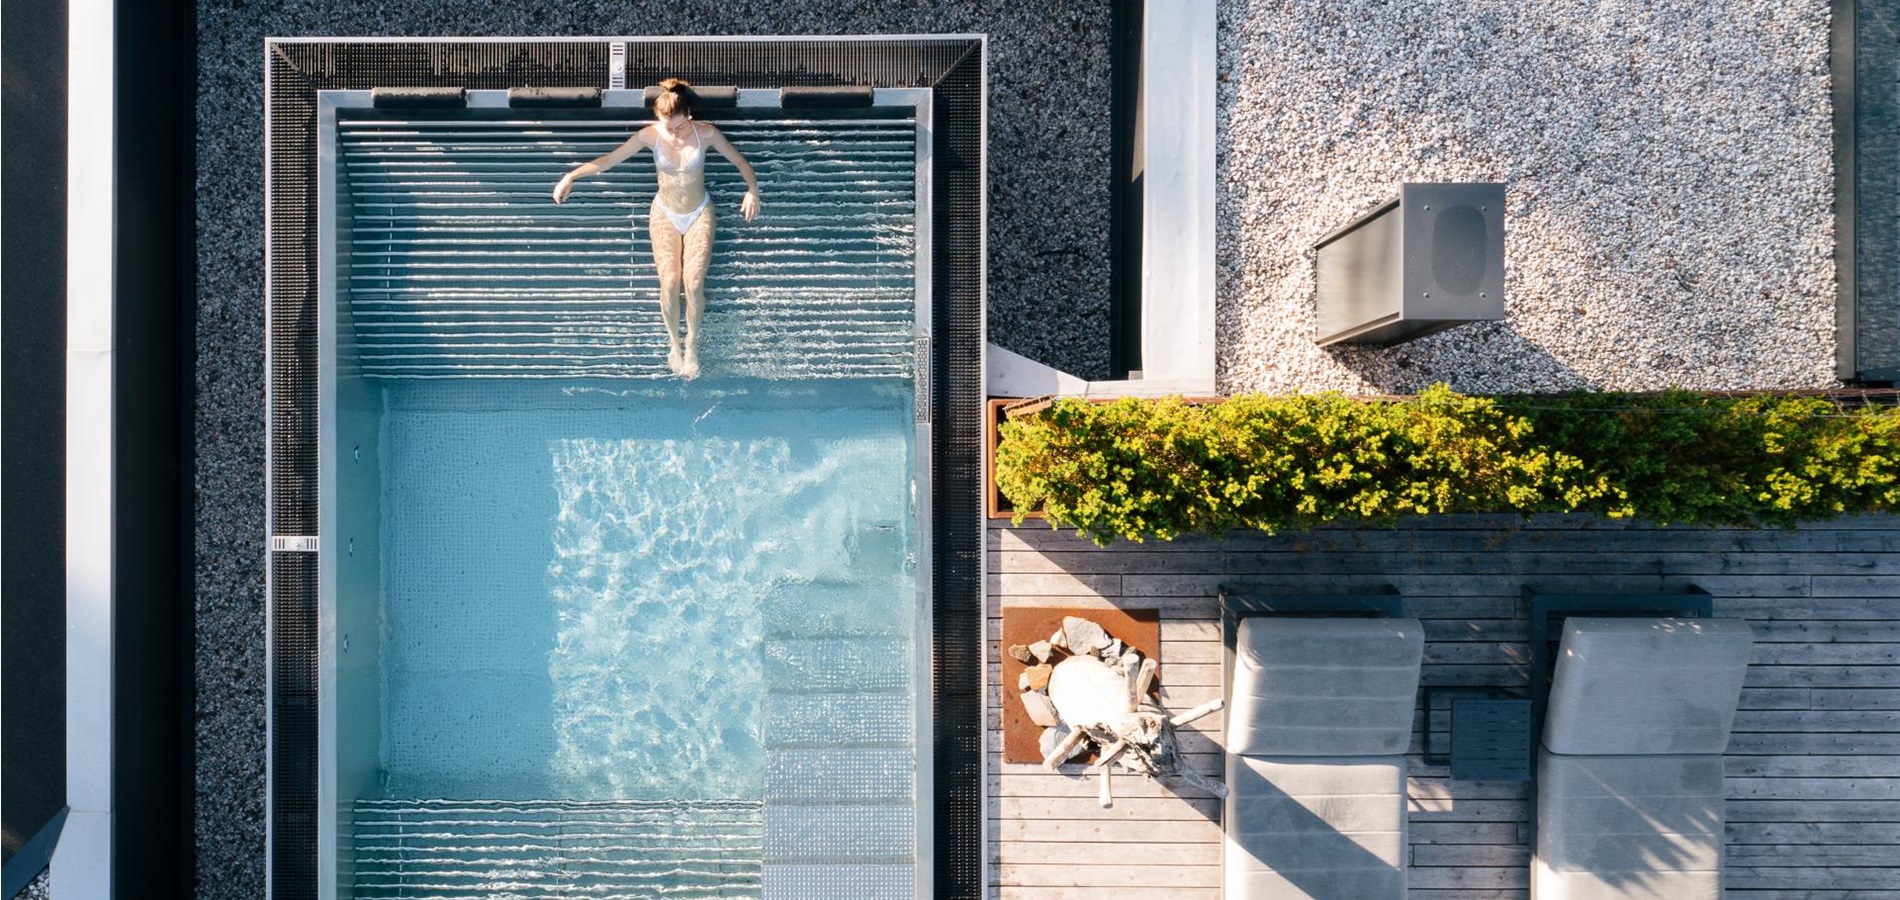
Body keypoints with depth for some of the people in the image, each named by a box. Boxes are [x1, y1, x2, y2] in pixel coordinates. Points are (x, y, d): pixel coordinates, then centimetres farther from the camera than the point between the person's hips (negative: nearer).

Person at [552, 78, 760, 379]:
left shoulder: (706, 134, -18)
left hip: (700, 214, -1)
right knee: (669, 283, -14)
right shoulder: (650, 135, -16)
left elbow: (741, 161, -8)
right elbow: (610, 159, -10)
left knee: (694, 282, -15)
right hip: (665, 215, 1)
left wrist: (752, 190, -27)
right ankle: (674, 343, 10)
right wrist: (572, 176, -21)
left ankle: (692, 343, 7)